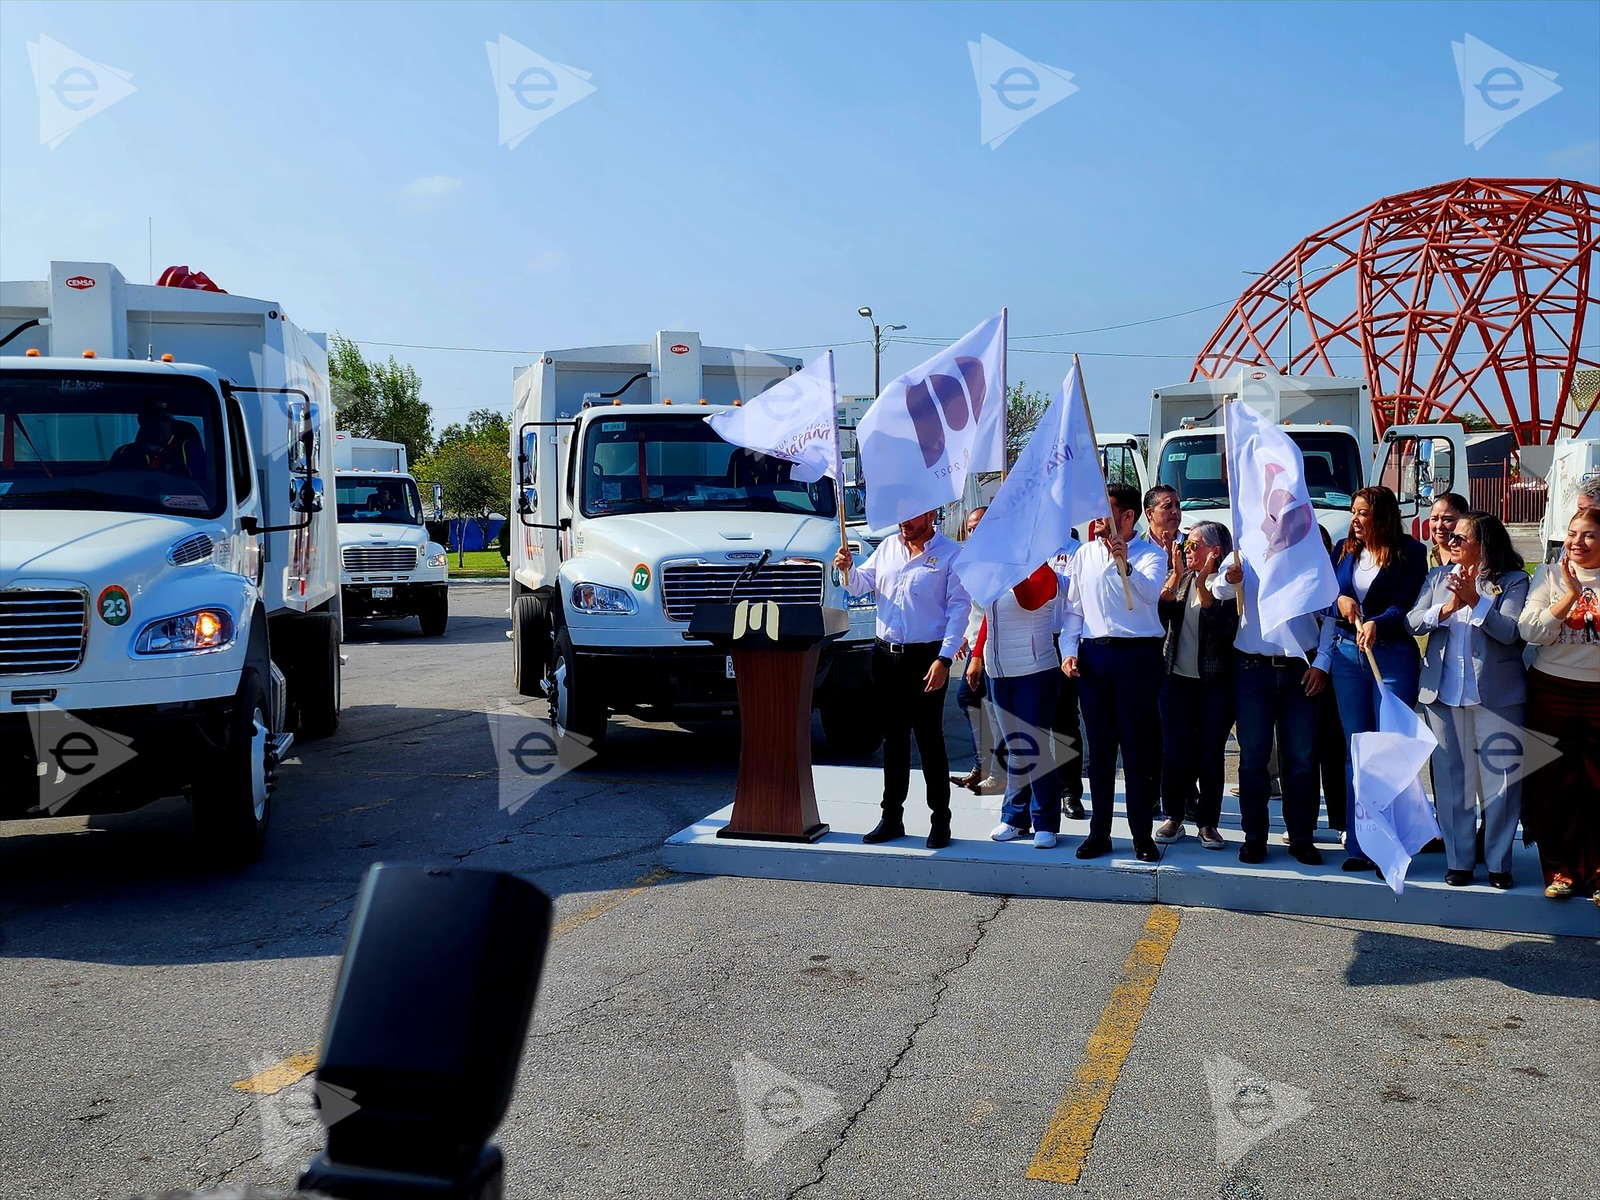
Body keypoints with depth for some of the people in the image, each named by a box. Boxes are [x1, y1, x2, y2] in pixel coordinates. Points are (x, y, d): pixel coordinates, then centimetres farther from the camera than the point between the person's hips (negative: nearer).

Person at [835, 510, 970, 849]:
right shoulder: (888, 547, 12)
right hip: (886, 654, 5)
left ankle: (941, 820, 8)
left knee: (929, 739, -1)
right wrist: (848, 569, -9)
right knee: (893, 738, 11)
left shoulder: (951, 554, -5)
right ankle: (892, 817, 19)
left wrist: (944, 659, -16)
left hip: (926, 657, -5)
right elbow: (860, 585, 15)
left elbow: (958, 608, -9)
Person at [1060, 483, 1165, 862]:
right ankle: (1099, 832, 15)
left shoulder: (1150, 554, -1)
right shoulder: (1085, 554, 12)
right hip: (1093, 655, 4)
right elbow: (1073, 608, 14)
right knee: (1099, 748, 8)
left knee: (1137, 747, 0)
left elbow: (1149, 593, -21)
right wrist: (1069, 651, 3)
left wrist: (1125, 565, -37)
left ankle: (1142, 835, 8)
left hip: (1137, 655, -4)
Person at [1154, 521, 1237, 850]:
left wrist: (1203, 583, -19)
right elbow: (1159, 613, -7)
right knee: (1175, 751, 2)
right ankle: (1173, 816, 15)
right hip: (1177, 677, 3)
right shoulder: (1178, 577, 9)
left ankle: (1208, 822, 12)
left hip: (1215, 681, -3)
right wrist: (1176, 575, -13)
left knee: (1210, 754, 2)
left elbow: (1223, 628, -18)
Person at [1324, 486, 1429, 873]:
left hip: (1393, 656, -5)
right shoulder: (1345, 550, 13)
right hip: (1347, 654, 5)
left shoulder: (1410, 552, -2)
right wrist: (1340, 601, -11)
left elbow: (1405, 606, -10)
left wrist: (1376, 624, -27)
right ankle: (1359, 845, 12)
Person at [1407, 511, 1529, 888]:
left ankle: (1499, 862, 12)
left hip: (1495, 693, -3)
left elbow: (1510, 632, -13)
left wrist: (1474, 599, -20)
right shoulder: (1438, 577, 11)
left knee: (1500, 780, 1)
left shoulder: (1513, 581, 0)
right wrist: (1446, 609, -15)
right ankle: (1458, 860, 16)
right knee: (1451, 779, 7)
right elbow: (1412, 622, 1)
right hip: (1443, 691, 3)